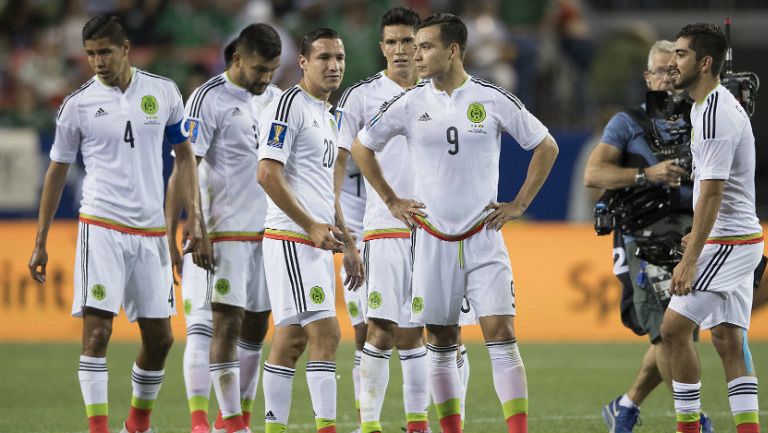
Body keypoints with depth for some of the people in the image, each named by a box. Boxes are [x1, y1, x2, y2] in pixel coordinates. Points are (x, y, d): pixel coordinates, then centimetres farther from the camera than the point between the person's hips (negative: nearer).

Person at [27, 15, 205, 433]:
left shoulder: (163, 92, 4)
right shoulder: (78, 104, 0)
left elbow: (184, 156, 11)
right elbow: (57, 172, 8)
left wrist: (194, 220, 2)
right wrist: (40, 242, 6)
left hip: (151, 230, 3)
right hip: (102, 228, -3)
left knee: (160, 337, 7)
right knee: (96, 331, -11)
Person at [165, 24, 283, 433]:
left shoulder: (277, 100, 12)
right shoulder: (208, 99, -8)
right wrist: (169, 234, -17)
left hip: (269, 231, 6)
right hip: (225, 232, -6)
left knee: (256, 326, 8)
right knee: (225, 325, -9)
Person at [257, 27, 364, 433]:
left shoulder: (326, 115, 20)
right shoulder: (289, 106, -10)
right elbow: (268, 174, -18)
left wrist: (348, 243, 21)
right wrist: (311, 226, -20)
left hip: (318, 243, 9)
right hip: (290, 240, -9)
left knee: (291, 339, 9)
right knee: (326, 334, -14)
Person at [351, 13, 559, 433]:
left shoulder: (492, 99, -4)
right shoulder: (410, 104, 1)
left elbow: (546, 146, 7)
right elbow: (362, 147, 15)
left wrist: (519, 204, 2)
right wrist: (391, 201, 10)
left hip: (484, 238, -2)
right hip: (433, 238, 2)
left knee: (501, 335, -11)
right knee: (440, 344, 6)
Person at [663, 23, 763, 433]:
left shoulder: (714, 114, -19)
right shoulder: (720, 104, 13)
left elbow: (712, 193, -23)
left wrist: (690, 260, -24)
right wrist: (698, 236, 27)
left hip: (726, 243, -10)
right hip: (737, 238, 10)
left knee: (673, 328, -9)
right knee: (727, 339, 9)